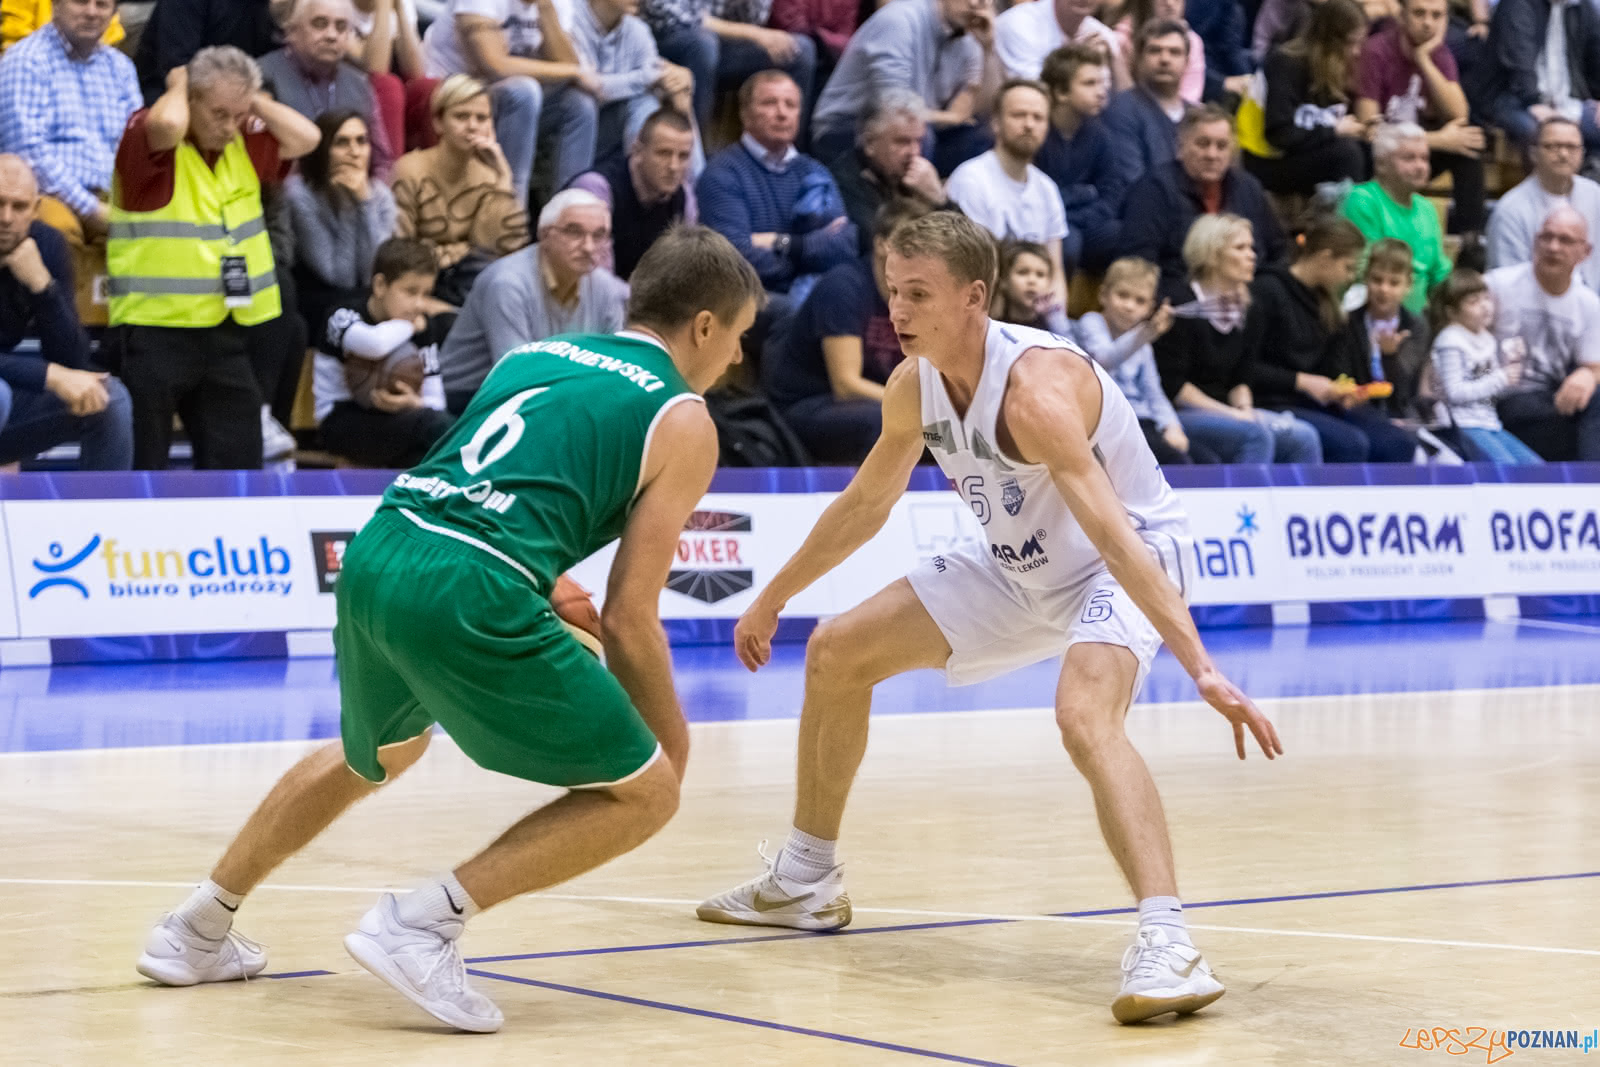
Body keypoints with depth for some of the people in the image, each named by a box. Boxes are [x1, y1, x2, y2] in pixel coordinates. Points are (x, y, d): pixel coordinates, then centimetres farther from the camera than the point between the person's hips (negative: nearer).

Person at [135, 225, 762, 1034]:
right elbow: (628, 617, 3)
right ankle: (424, 922, -3)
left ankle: (197, 931, 41)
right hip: (466, 595, -8)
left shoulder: (536, 353, 26)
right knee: (643, 793, 6)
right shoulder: (683, 422, 7)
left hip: (376, 553, 8)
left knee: (377, 754, 37)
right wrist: (673, 741, 16)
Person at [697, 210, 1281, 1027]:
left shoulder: (1036, 388, -33)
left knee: (1084, 714, -38)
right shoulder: (914, 386, -8)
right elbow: (865, 504, 11)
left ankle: (1167, 947, -45)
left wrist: (1201, 668, -49)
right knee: (837, 654, 10)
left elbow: (1115, 535, -42)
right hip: (1020, 566, 9)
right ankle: (807, 882, 28)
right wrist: (772, 599, 19)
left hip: (1125, 562, -9)